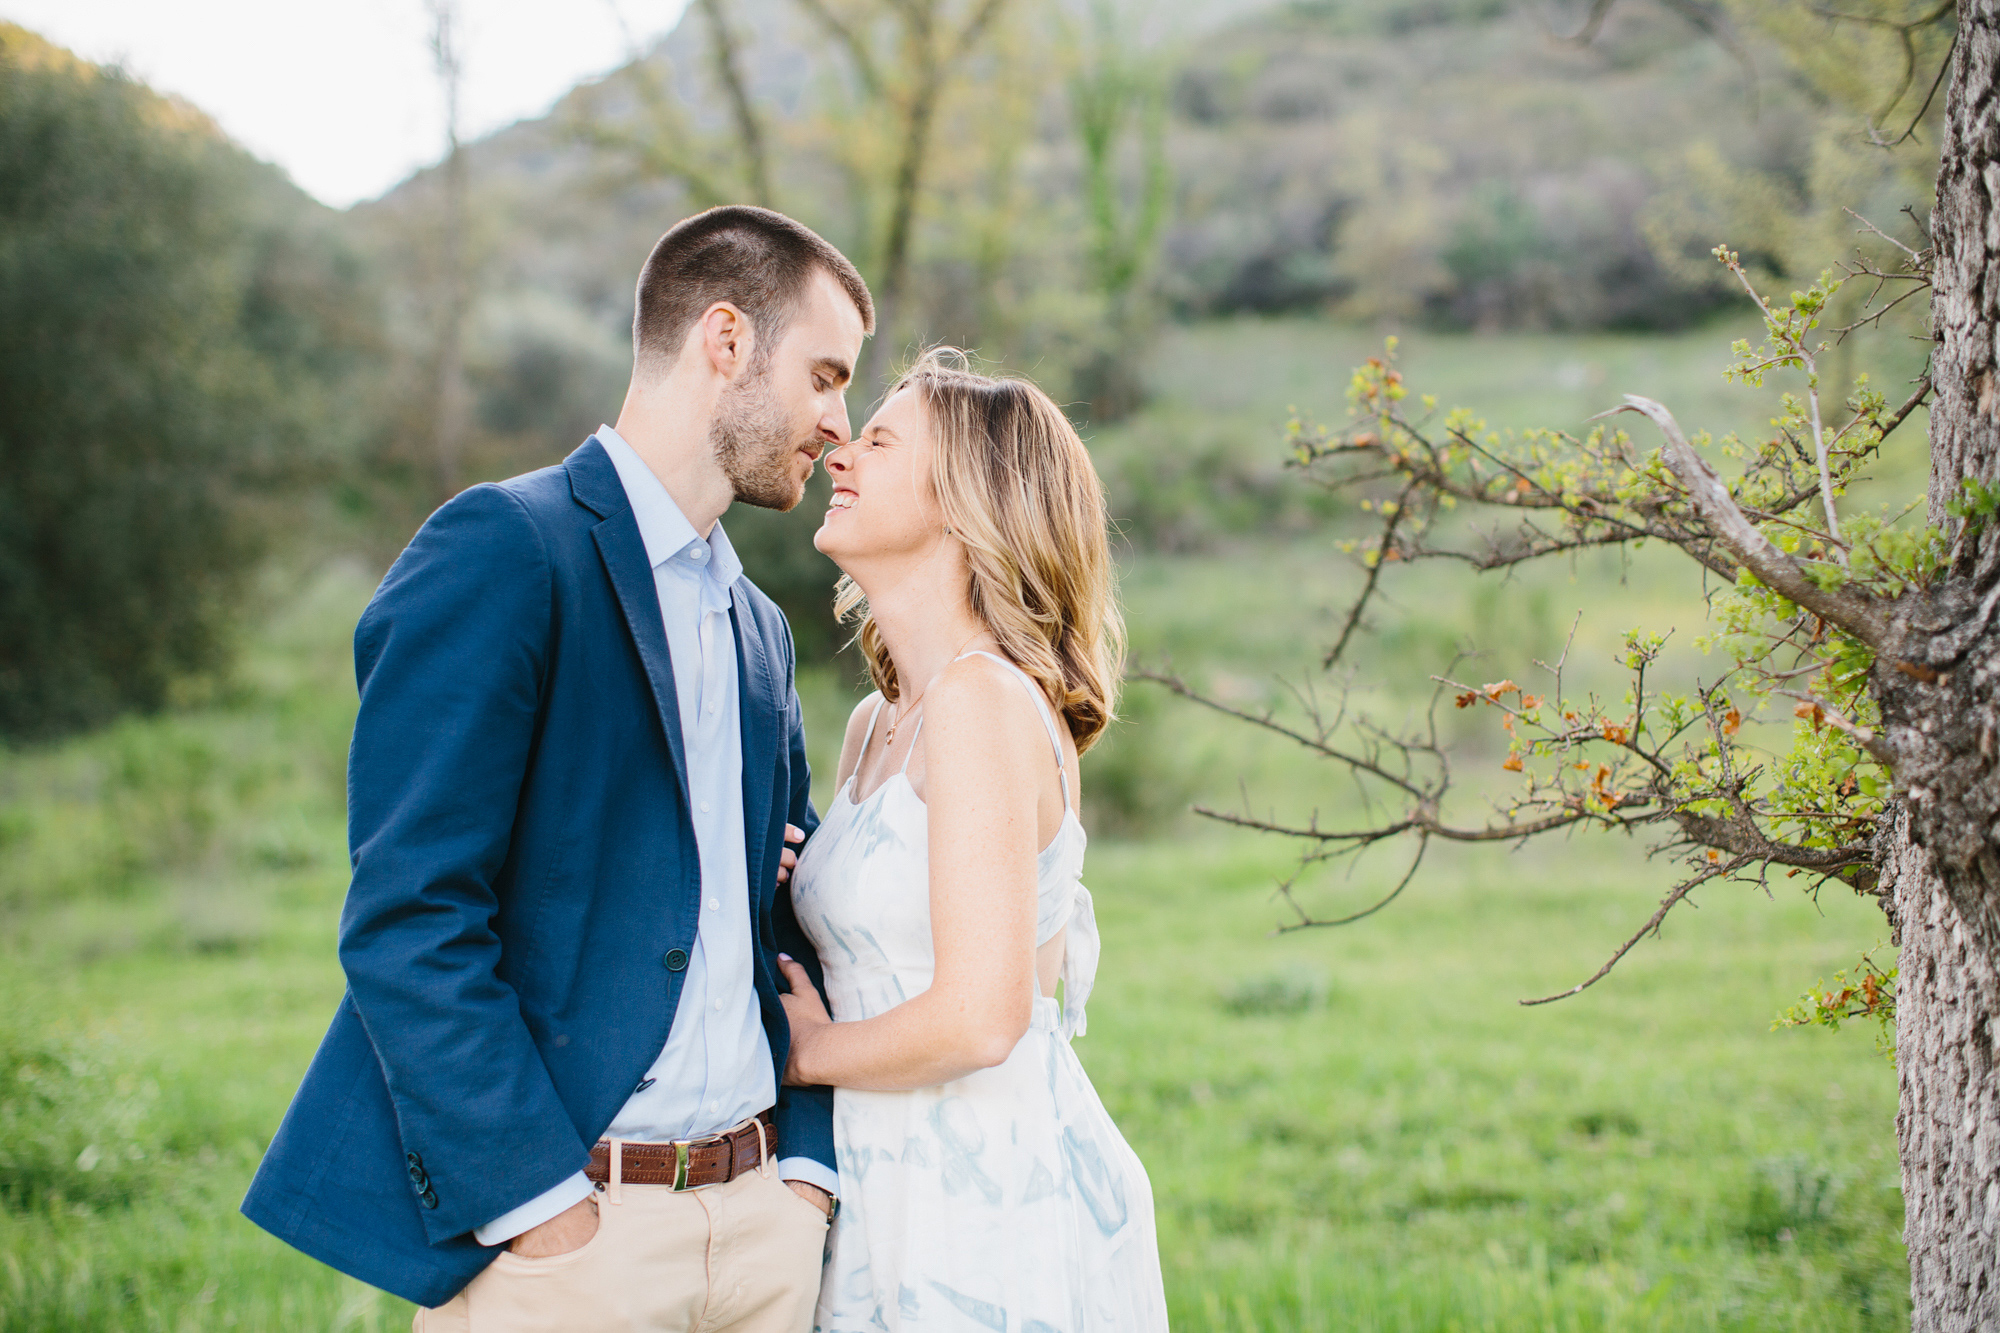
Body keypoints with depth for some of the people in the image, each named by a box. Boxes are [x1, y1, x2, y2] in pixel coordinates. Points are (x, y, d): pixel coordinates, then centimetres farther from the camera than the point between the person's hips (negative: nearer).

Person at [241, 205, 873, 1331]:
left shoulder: (761, 627, 17)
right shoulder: (506, 550, -8)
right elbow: (407, 921, -16)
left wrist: (808, 1173, 5)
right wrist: (543, 1212, -18)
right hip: (565, 1225, -7)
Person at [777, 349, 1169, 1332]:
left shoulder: (982, 698, -16)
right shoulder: (876, 724, 11)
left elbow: (977, 1019, -22)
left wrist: (806, 1049, -5)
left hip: (997, 1210, -8)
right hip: (902, 1208, 8)